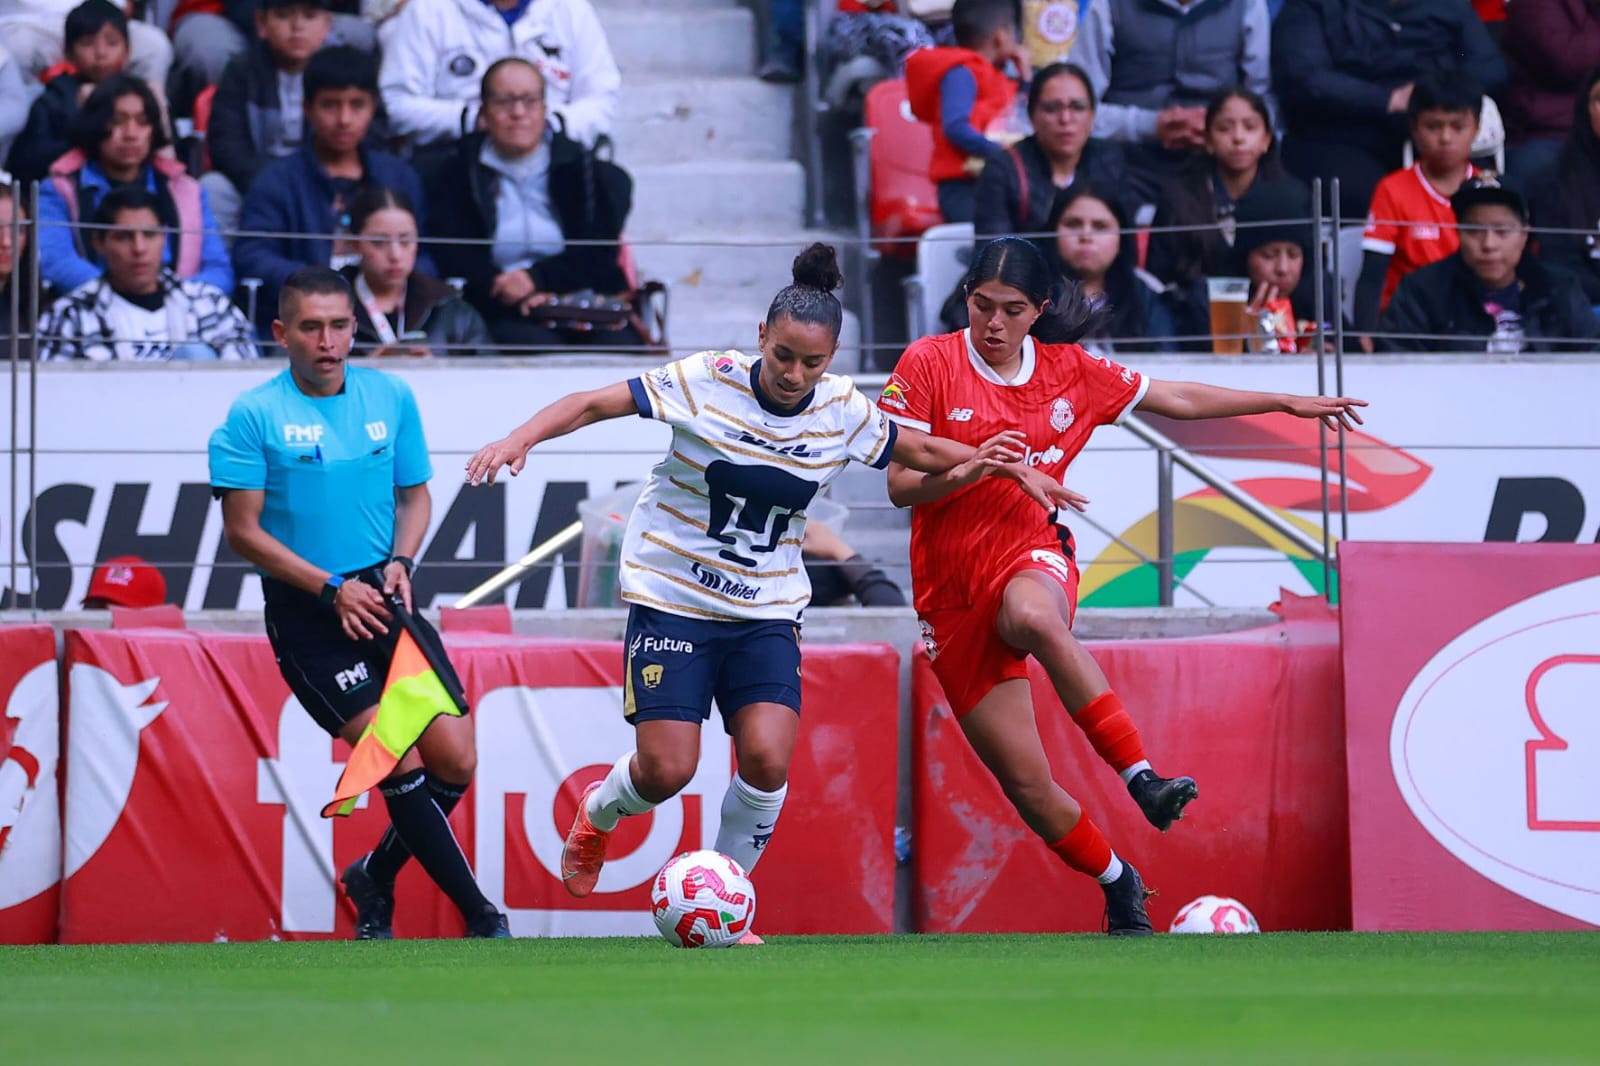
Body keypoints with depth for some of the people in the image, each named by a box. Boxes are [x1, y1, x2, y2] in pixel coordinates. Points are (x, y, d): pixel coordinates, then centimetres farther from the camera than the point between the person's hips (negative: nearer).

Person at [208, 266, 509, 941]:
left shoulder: (391, 398, 6)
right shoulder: (254, 416, -8)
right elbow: (243, 531, -8)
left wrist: (400, 562, -4)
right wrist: (332, 589, -14)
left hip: (383, 599, 5)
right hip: (305, 613, -5)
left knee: (454, 762, -3)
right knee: (402, 765, -15)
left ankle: (375, 878, 24)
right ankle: (480, 916, -7)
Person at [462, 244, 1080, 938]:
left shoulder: (843, 410, -3)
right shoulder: (708, 381, -15)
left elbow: (916, 450, 16)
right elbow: (595, 404, -15)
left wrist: (999, 463, 11)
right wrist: (521, 438, -29)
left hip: (767, 610, 3)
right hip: (672, 596, -3)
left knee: (767, 758, -17)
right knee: (666, 770, -11)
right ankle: (597, 815, 27)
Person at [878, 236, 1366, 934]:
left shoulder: (1071, 374, 6)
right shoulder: (929, 365, -2)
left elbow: (1175, 399, 19)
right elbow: (901, 486, -5)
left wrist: (1287, 403, 20)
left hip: (1034, 557, 0)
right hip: (952, 589, 0)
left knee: (1031, 617, -41)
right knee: (1026, 784, -5)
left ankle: (1140, 775, -40)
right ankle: (1118, 886, 19)